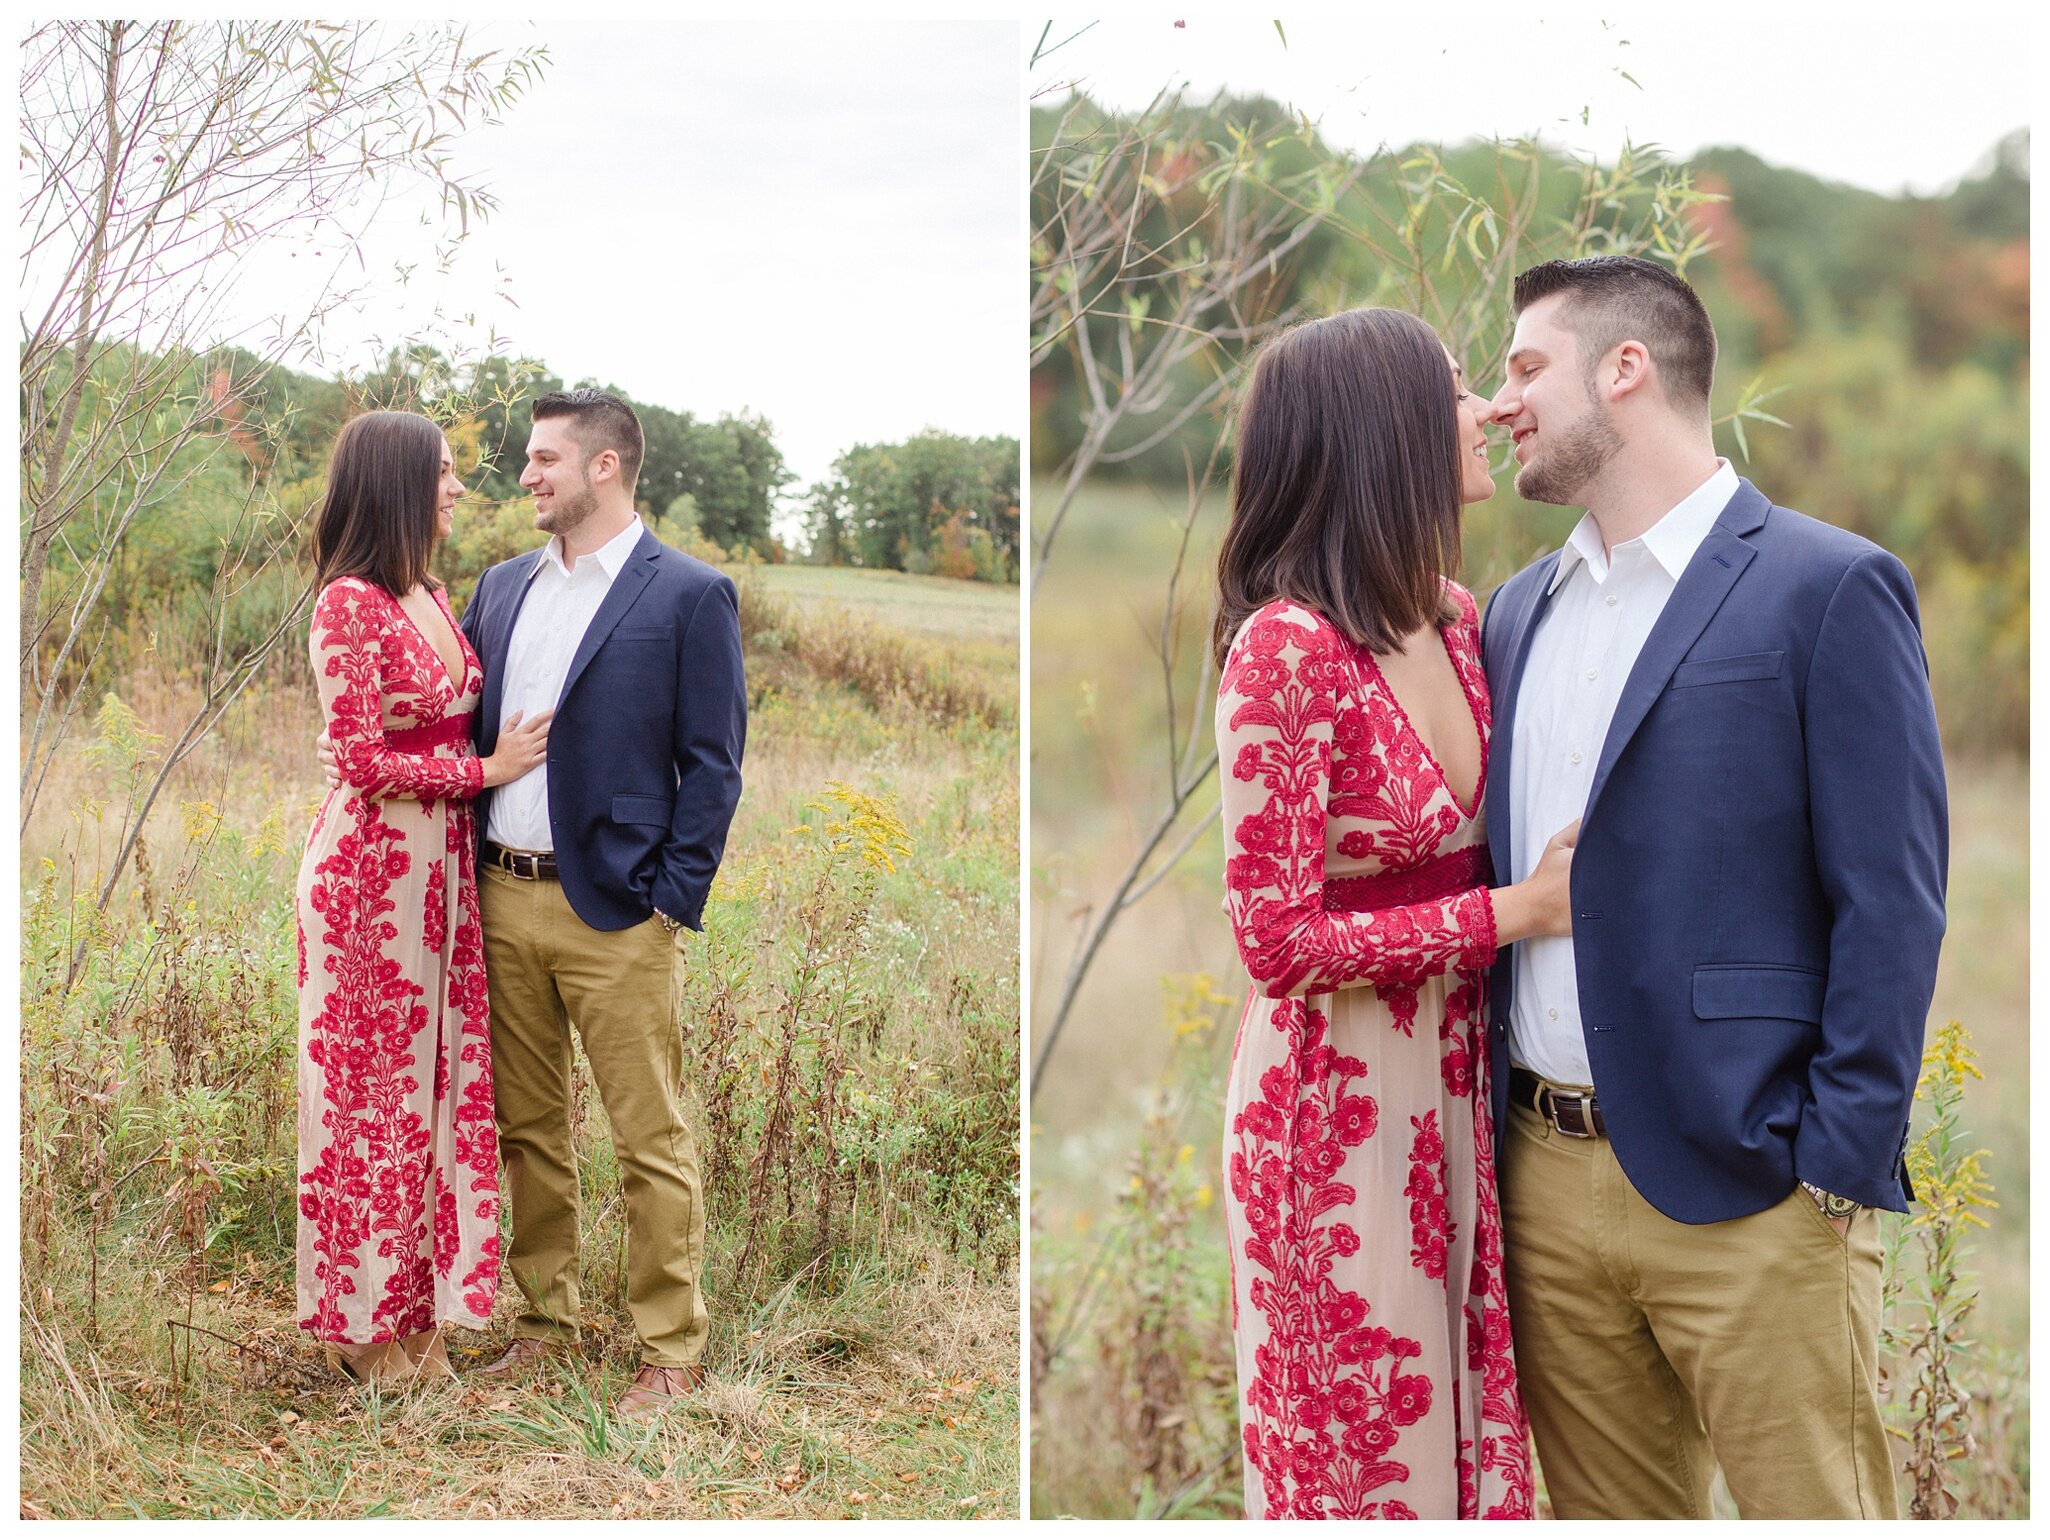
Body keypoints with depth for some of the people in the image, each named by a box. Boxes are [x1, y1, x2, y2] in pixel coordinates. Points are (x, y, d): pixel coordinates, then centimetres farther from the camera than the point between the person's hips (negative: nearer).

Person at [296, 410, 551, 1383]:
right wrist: (483, 770, -11)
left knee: (438, 1079, 10)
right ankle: (363, 1322, 17)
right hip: (371, 866, -8)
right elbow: (361, 762, -17)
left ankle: (419, 1311, 21)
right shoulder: (350, 604, -14)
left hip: (443, 865, 8)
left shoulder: (433, 598, 12)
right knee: (373, 1088, 3)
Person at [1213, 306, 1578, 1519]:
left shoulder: (1458, 616, 3)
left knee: (1466, 1413, 17)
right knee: (1369, 1436, 8)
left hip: (1459, 1079, 7)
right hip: (1341, 1092, -7)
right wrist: (1519, 910, -16)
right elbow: (1280, 941, -20)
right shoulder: (1288, 648, -19)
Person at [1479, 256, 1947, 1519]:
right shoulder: (1520, 610, 14)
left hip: (1746, 1192, -6)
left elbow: (1891, 907, -10)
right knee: (1608, 1512, 15)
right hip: (1545, 1177, 6)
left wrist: (1836, 1177, -13)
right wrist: (1490, 1123, 10)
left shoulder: (1833, 590, -7)